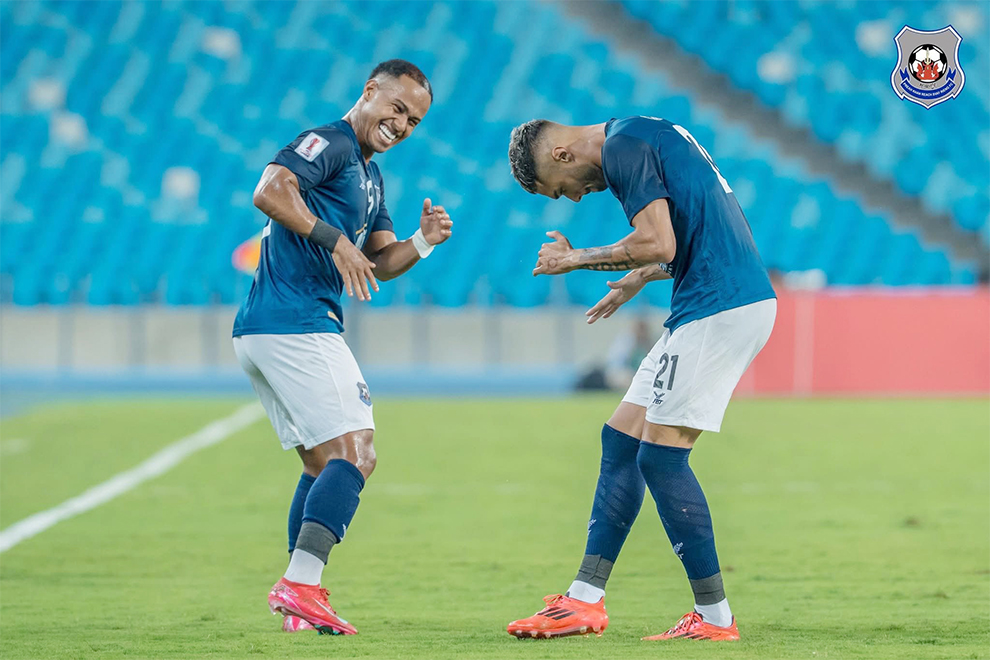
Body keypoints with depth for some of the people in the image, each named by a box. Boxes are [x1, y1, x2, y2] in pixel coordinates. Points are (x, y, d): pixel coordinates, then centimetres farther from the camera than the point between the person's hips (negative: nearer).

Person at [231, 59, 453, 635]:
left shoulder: (368, 175, 23)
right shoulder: (328, 144, -7)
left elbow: (381, 263, 20)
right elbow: (269, 191, -23)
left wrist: (422, 243, 2)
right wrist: (334, 239, -25)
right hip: (297, 324, -11)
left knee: (324, 465, 16)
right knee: (355, 456, -14)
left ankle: (301, 596, 14)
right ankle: (301, 585, -23)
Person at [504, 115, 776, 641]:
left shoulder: (623, 147, -11)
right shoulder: (644, 137, 20)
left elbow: (658, 245, -18)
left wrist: (577, 260, -4)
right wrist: (637, 280, 40)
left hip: (720, 310, -10)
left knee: (661, 456, -8)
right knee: (621, 439, 11)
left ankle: (715, 617, -5)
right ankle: (585, 600, 13)